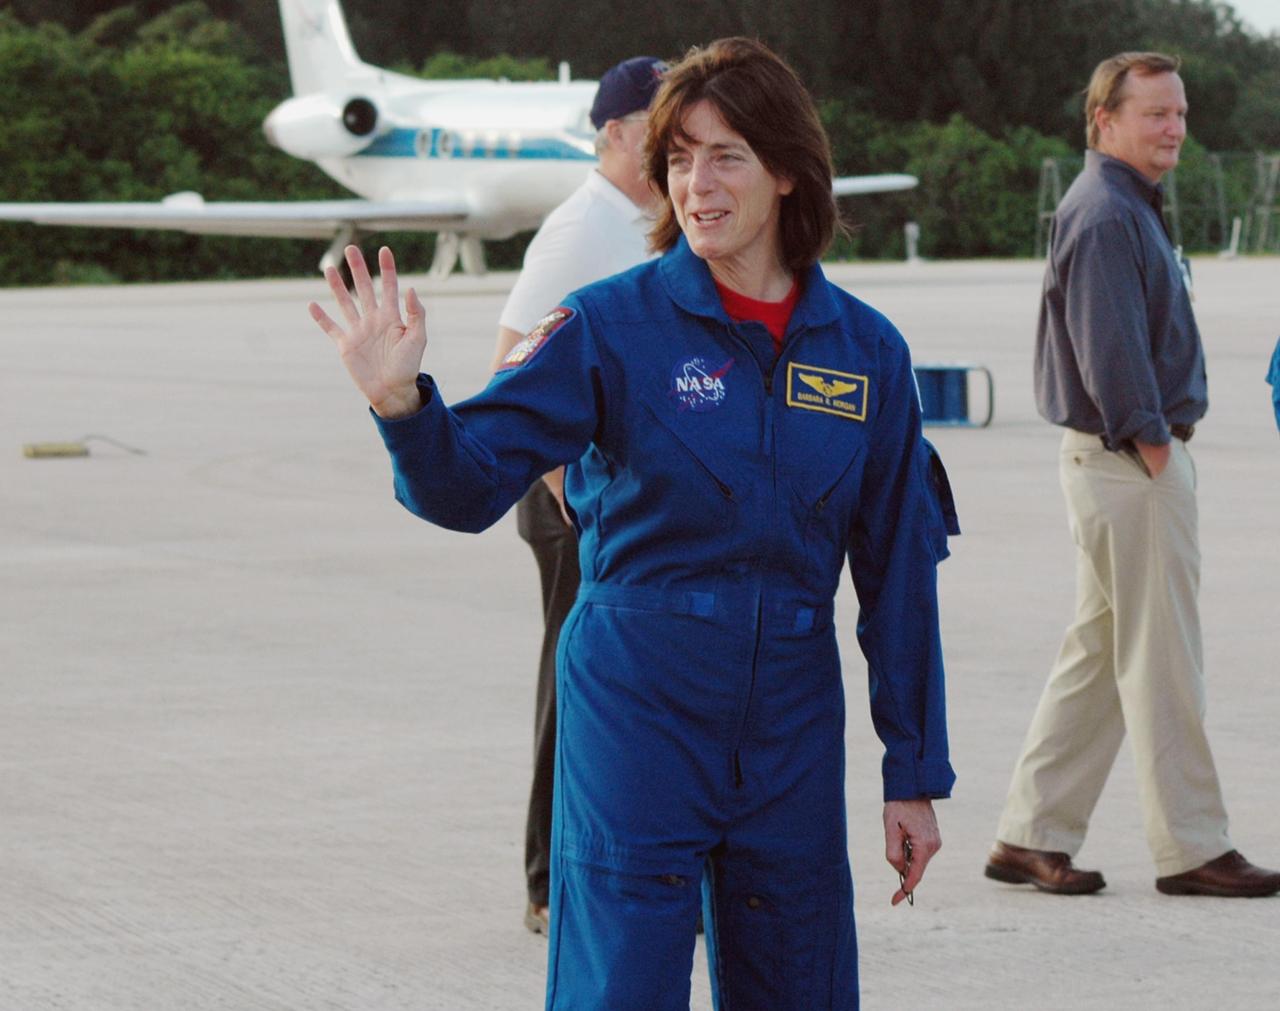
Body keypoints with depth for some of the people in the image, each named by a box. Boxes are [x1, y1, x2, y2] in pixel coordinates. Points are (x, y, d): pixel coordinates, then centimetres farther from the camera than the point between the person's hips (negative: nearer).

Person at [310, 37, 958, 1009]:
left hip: (791, 733, 3)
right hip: (637, 717, -3)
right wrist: (402, 401, -33)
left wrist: (915, 778, 9)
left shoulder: (865, 351, 3)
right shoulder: (613, 325, -5)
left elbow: (899, 573, 9)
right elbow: (469, 481, -12)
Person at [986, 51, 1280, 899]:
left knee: (1100, 653, 13)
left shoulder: (1129, 208, 19)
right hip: (1128, 465, -11)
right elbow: (1108, 345, -21)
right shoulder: (1105, 214, -15)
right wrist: (1149, 441, -17)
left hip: (1135, 457, 11)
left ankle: (1033, 836, 16)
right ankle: (1192, 849, 0)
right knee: (1162, 660, -5)